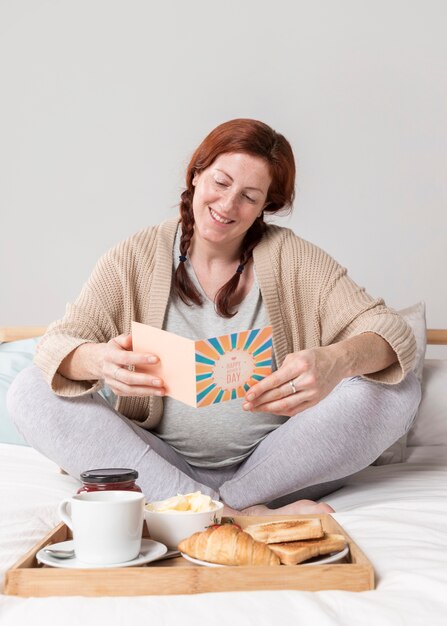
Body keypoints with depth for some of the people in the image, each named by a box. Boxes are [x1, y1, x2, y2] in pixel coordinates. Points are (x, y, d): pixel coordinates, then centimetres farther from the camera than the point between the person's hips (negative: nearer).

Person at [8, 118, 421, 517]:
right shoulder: (135, 259, 1)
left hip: (272, 464, 0)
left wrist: (336, 361, -33)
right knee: (30, 392, -20)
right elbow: (57, 344, -8)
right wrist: (98, 360, -33)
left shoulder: (291, 257, 0)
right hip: (161, 463, 1)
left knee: (399, 390, -19)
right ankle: (246, 514, -29)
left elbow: (394, 334, -9)